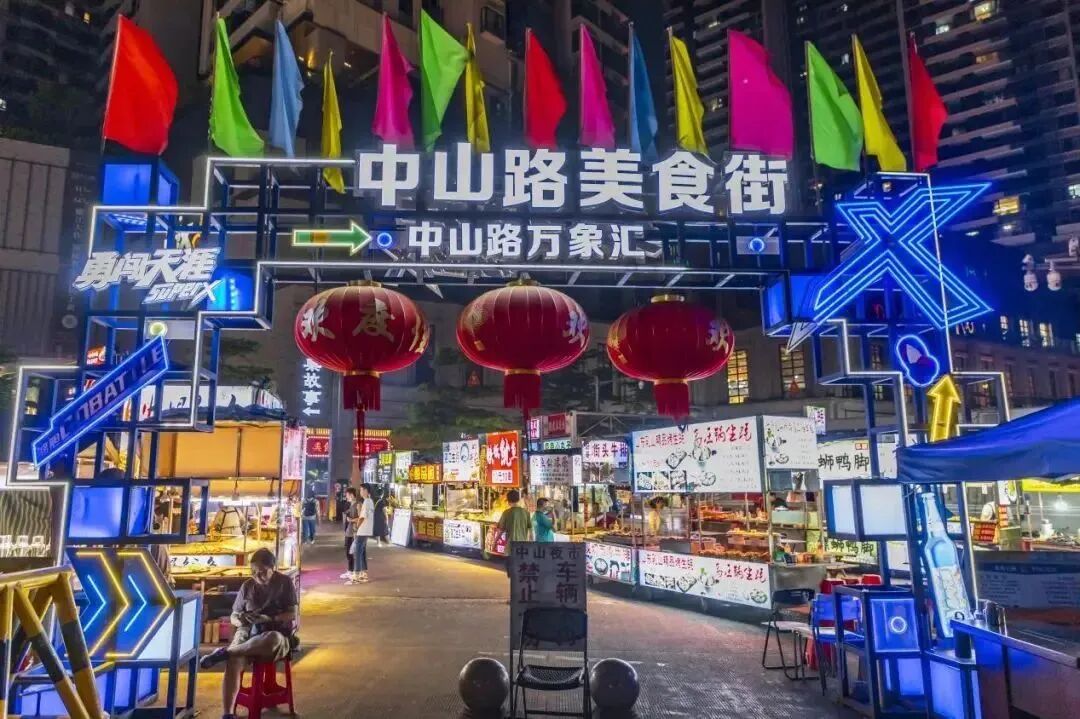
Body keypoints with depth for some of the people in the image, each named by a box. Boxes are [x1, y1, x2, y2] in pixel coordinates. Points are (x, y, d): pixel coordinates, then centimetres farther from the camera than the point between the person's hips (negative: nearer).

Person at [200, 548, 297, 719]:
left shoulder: (285, 583, 2)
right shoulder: (247, 586, 12)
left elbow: (292, 614, -4)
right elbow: (233, 617, 16)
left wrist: (269, 619, -21)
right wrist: (239, 620, -9)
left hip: (279, 635, -3)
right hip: (248, 634, 3)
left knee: (273, 640, -41)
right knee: (233, 662, -32)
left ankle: (224, 652, -27)